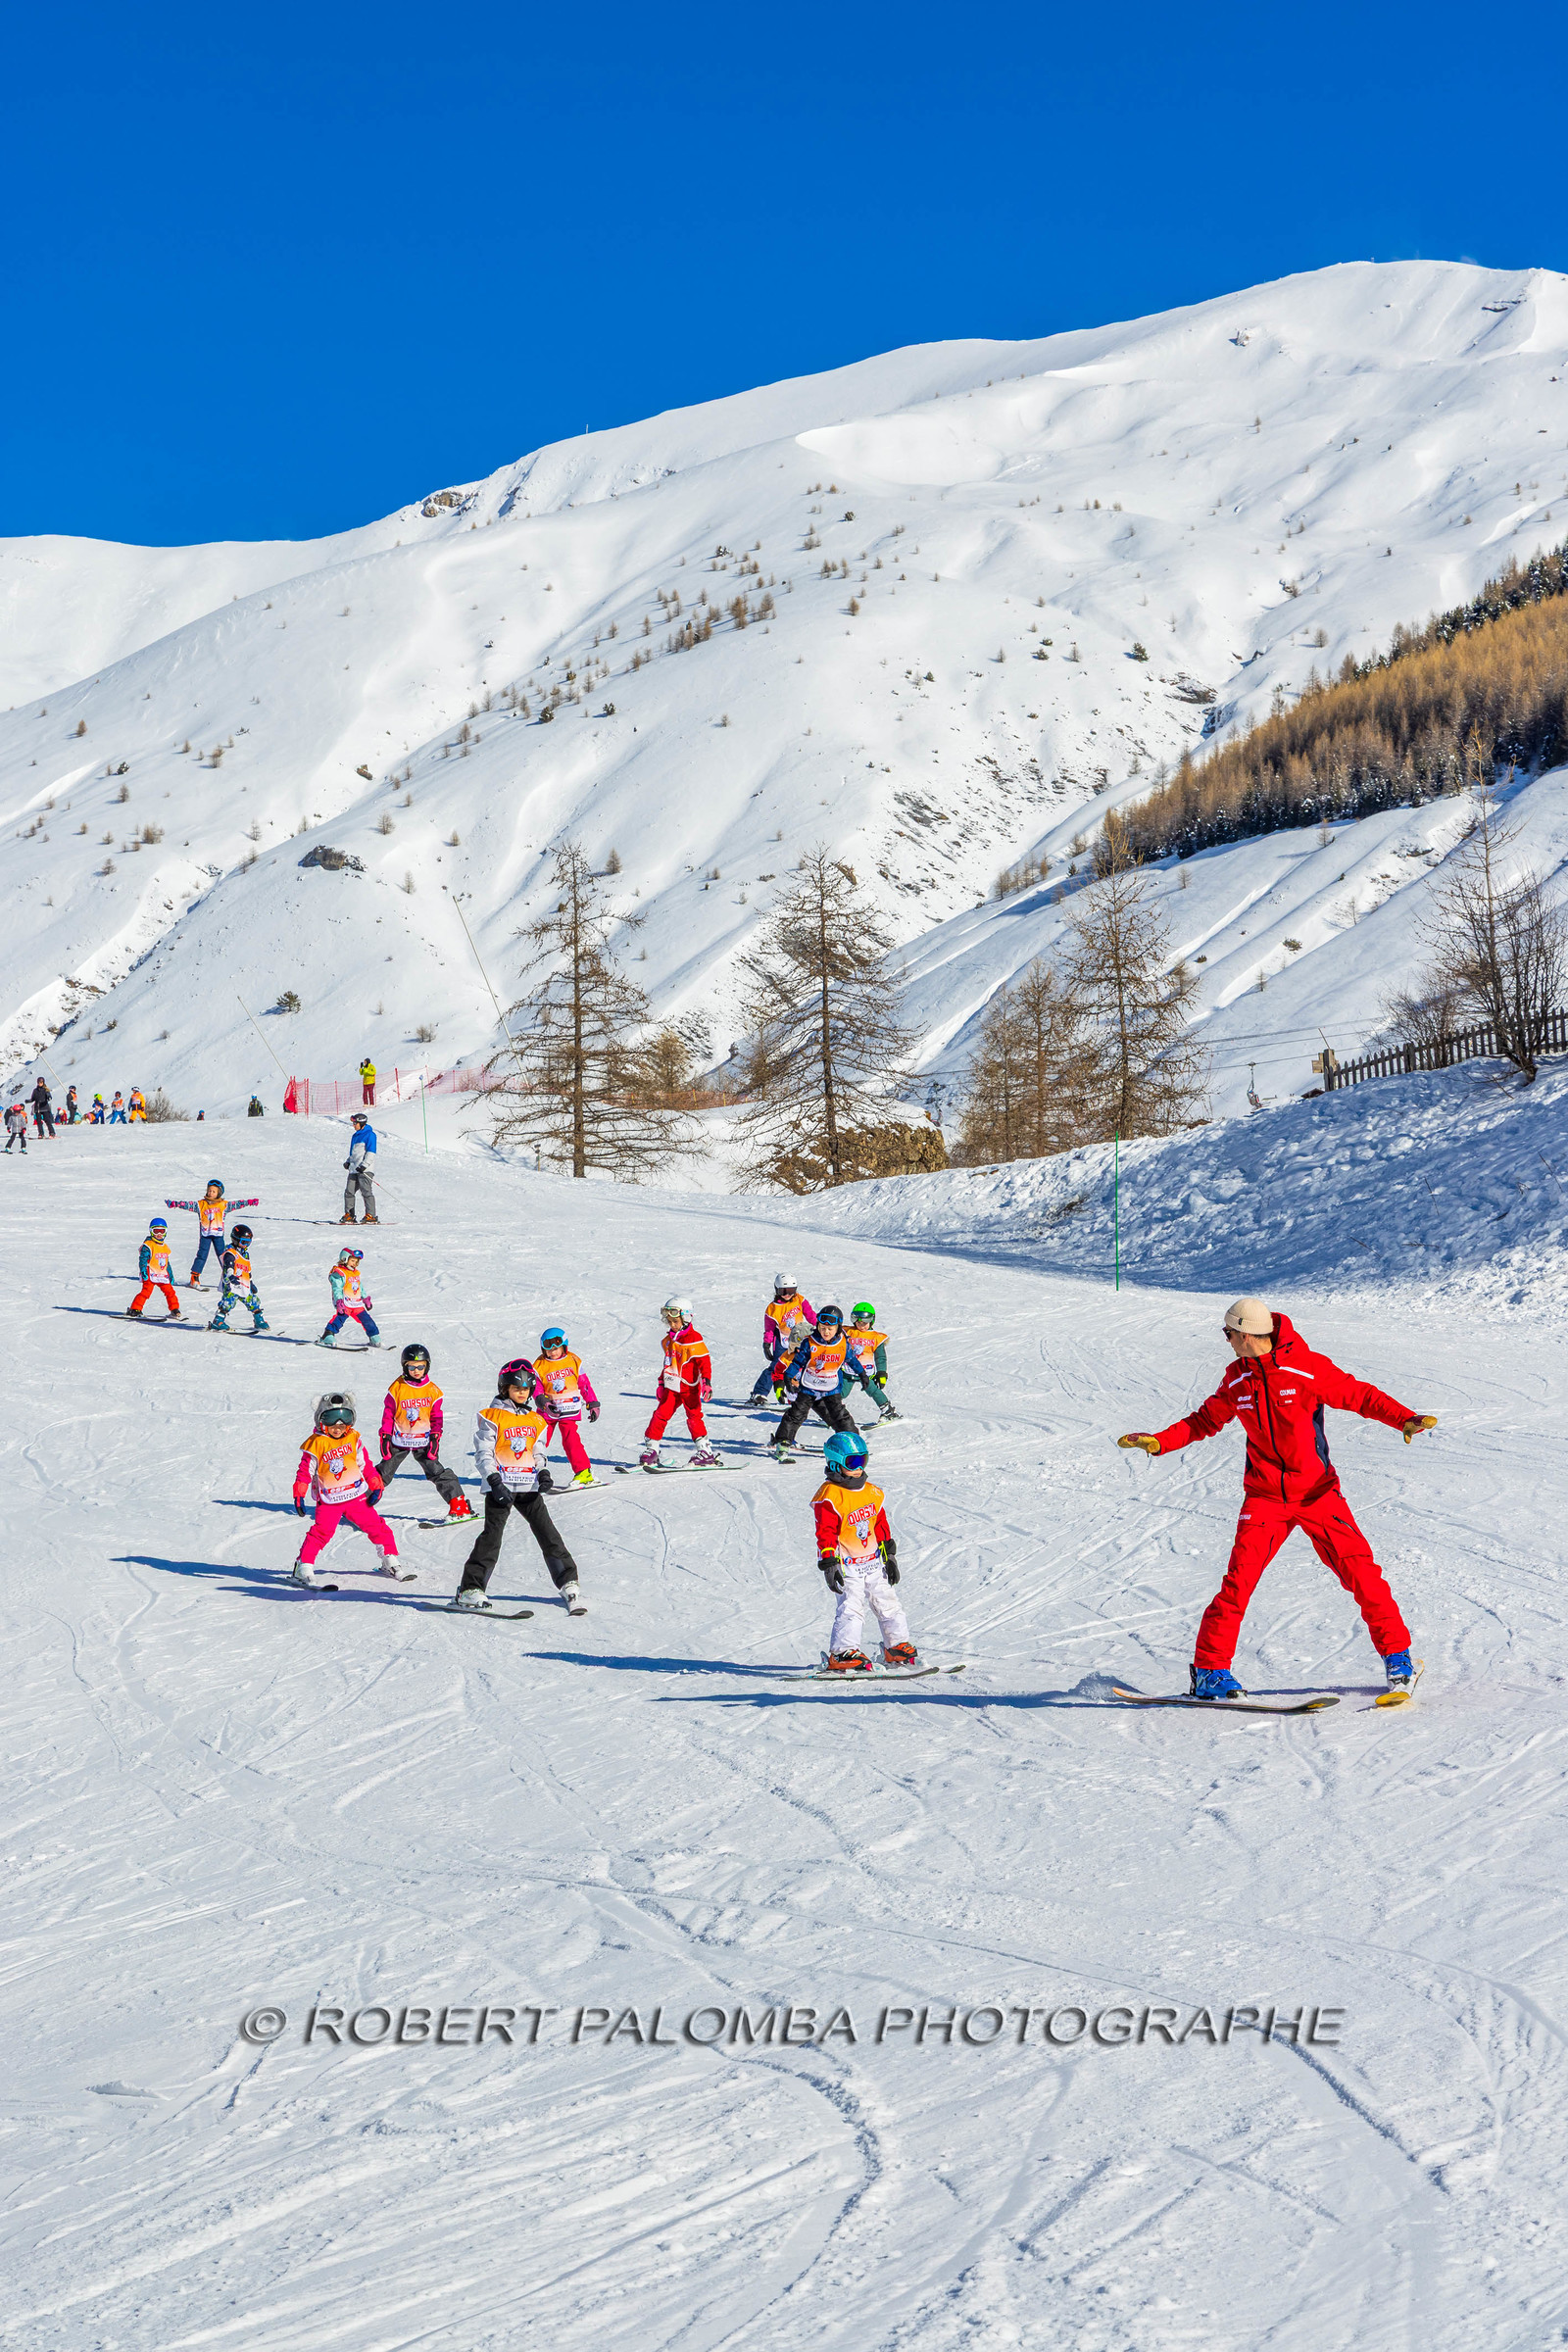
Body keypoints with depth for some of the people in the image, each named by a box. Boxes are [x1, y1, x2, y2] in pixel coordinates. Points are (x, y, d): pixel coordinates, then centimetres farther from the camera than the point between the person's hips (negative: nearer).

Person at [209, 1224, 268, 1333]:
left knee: (254, 1303, 13)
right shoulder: (230, 1253, -8)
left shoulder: (245, 1254, 21)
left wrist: (251, 1283, 36)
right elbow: (228, 1266, -26)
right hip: (232, 1287, -8)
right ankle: (218, 1321, -20)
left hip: (245, 1287, 8)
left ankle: (259, 1322, 27)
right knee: (228, 1302, -22)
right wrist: (231, 1276, -44)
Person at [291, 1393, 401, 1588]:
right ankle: (304, 1567, -4)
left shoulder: (354, 1438, 3)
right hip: (328, 1501, -4)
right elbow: (305, 1470, -4)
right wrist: (299, 1495, -9)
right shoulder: (316, 1443, -8)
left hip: (356, 1496, 4)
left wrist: (375, 1486, 9)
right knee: (322, 1531, -15)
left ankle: (389, 1562, 19)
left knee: (376, 1526, 4)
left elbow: (365, 1464, 12)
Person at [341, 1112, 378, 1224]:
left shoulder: (369, 1135, -4)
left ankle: (371, 1216, -14)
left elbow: (371, 1152, -12)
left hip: (365, 1169, -8)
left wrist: (364, 1165, -20)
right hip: (354, 1169, 8)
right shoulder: (355, 1136, 23)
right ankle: (349, 1215, 6)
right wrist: (348, 1162, 12)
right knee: (349, 1191, 1)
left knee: (366, 1191, -14)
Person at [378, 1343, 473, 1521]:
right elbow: (388, 1413, 0)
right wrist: (385, 1436, -4)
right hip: (399, 1440, 0)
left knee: (437, 1471, -6)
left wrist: (435, 1436, -3)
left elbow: (436, 1416, 6)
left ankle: (459, 1505, -4)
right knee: (384, 1472, 7)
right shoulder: (397, 1388, -6)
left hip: (424, 1441, 0)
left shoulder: (432, 1390, -2)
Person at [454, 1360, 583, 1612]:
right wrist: (495, 1482, -17)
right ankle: (471, 1590, -6)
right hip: (501, 1486, -5)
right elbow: (483, 1452, -6)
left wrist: (544, 1473, -2)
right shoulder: (492, 1417, -3)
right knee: (492, 1536, -11)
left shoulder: (536, 1419, 13)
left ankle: (568, 1584, 10)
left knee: (548, 1533, 2)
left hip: (528, 1486, 5)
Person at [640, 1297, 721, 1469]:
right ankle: (651, 1449, 8)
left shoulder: (694, 1339, -10)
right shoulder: (669, 1340, 13)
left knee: (694, 1416, -8)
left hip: (689, 1386, -6)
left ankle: (705, 1450, -2)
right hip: (671, 1387, 6)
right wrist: (661, 1382, 26)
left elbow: (704, 1362, -12)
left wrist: (707, 1382, -21)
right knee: (660, 1415, 2)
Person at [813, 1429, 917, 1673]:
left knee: (887, 1602, 10)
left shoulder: (872, 1493, 10)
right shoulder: (830, 1497, -13)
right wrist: (829, 1564, -19)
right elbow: (825, 1532, -15)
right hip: (847, 1565, -7)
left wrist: (889, 1556, 18)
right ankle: (842, 1653, -15)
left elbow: (881, 1525, 18)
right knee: (851, 1606, -16)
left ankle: (897, 1646, 21)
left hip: (873, 1563, 7)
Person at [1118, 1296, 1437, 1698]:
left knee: (1359, 1571, -8)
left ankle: (1396, 1654, 11)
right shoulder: (1236, 1380, 3)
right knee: (1240, 1578, -12)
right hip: (1264, 1495, 2)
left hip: (1317, 1492, -2)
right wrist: (1159, 1441, 7)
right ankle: (1210, 1668, -2)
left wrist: (1406, 1420, -19)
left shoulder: (1307, 1368, -11)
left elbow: (1359, 1395, -5)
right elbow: (1206, 1420, 17)